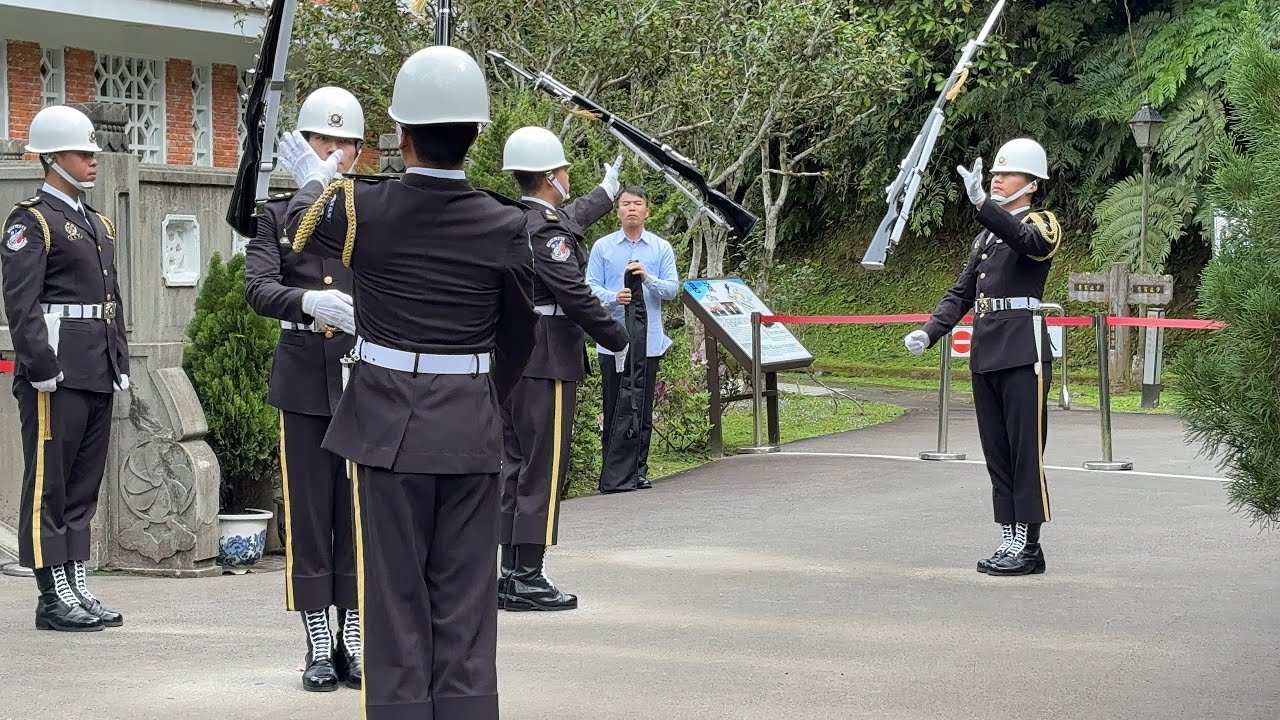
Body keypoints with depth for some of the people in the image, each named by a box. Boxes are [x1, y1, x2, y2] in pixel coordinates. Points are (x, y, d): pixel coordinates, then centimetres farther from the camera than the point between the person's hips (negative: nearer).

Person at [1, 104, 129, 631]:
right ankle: (54, 598, 0)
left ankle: (77, 590, 16)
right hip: (57, 375, -8)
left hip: (98, 375, 8)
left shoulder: (98, 224, 20)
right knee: (48, 485, -3)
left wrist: (120, 364, 16)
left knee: (83, 485, 11)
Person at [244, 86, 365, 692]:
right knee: (308, 513, 3)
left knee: (359, 510, 5)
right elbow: (258, 288, -8)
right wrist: (308, 302, -28)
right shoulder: (279, 214, 5)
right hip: (303, 376, 0)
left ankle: (353, 642, 13)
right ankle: (318, 646, 9)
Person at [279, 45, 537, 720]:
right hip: (473, 429, 2)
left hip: (388, 426, -1)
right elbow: (519, 334, 7)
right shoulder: (505, 225, -5)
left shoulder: (361, 208, -10)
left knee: (395, 598, 4)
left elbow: (299, 227, 13)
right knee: (465, 602, 7)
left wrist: (313, 181, 35)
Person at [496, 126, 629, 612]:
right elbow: (574, 294, -20)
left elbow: (571, 220, 33)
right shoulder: (544, 229, -16)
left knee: (515, 463, 12)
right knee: (544, 467, -6)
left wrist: (607, 191, 49)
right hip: (547, 358, -10)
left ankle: (511, 573, 15)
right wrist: (618, 339, -8)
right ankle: (529, 579, -5)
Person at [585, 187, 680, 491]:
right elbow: (591, 286, -1)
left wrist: (647, 277, -16)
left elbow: (672, 289, 2)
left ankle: (639, 469, 10)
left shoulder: (662, 248, 7)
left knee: (643, 409, 4)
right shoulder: (602, 247, 5)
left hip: (649, 340, 1)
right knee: (613, 407, 0)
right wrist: (613, 297, -20)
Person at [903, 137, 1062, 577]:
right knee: (996, 453, 9)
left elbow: (1026, 240, -28)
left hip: (1024, 354, -8)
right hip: (985, 355, 8)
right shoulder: (986, 236, 21)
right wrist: (930, 332, 2)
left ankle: (1028, 547, -2)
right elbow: (961, 293, 18)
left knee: (1025, 450, -5)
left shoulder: (1042, 224, -2)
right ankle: (1010, 540, 15)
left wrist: (982, 204, -42)